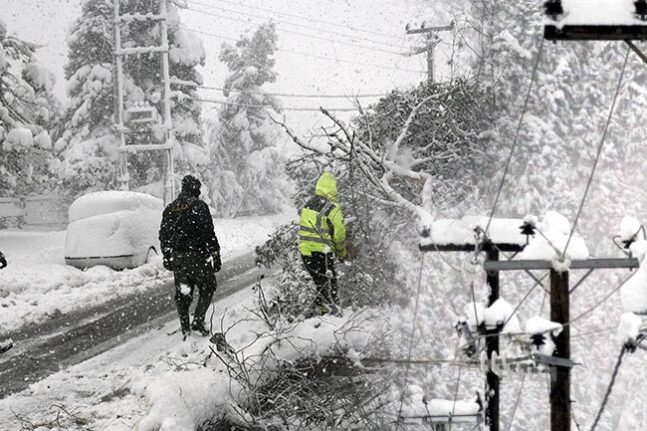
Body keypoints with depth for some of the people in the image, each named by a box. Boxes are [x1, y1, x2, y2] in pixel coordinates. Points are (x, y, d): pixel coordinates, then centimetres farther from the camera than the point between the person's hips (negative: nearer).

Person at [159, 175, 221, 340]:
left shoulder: (170, 208, 10)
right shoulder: (198, 205, -10)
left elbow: (163, 235, 15)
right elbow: (208, 233, -14)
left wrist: (166, 257, 23)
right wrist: (215, 255, -10)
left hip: (177, 257, 5)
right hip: (197, 256, -5)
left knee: (182, 292, 11)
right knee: (207, 288, 10)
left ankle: (185, 328, 11)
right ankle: (198, 320, -2)